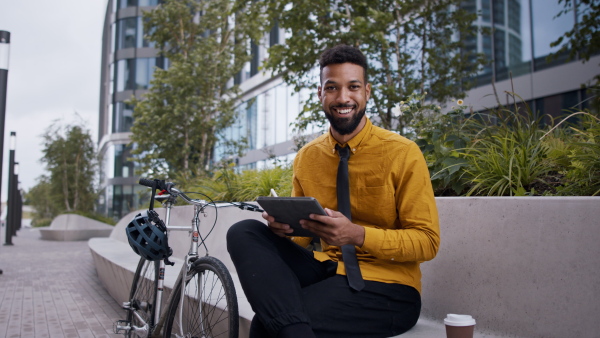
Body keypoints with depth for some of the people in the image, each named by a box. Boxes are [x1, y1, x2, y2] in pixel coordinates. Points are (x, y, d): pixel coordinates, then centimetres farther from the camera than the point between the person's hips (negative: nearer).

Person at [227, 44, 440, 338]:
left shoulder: (402, 154, -8)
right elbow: (304, 234, 12)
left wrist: (357, 235, -24)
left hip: (384, 285, -6)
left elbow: (427, 242, -9)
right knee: (244, 233, -19)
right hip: (326, 268, 6)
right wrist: (283, 226, -13)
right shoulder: (306, 158, 6)